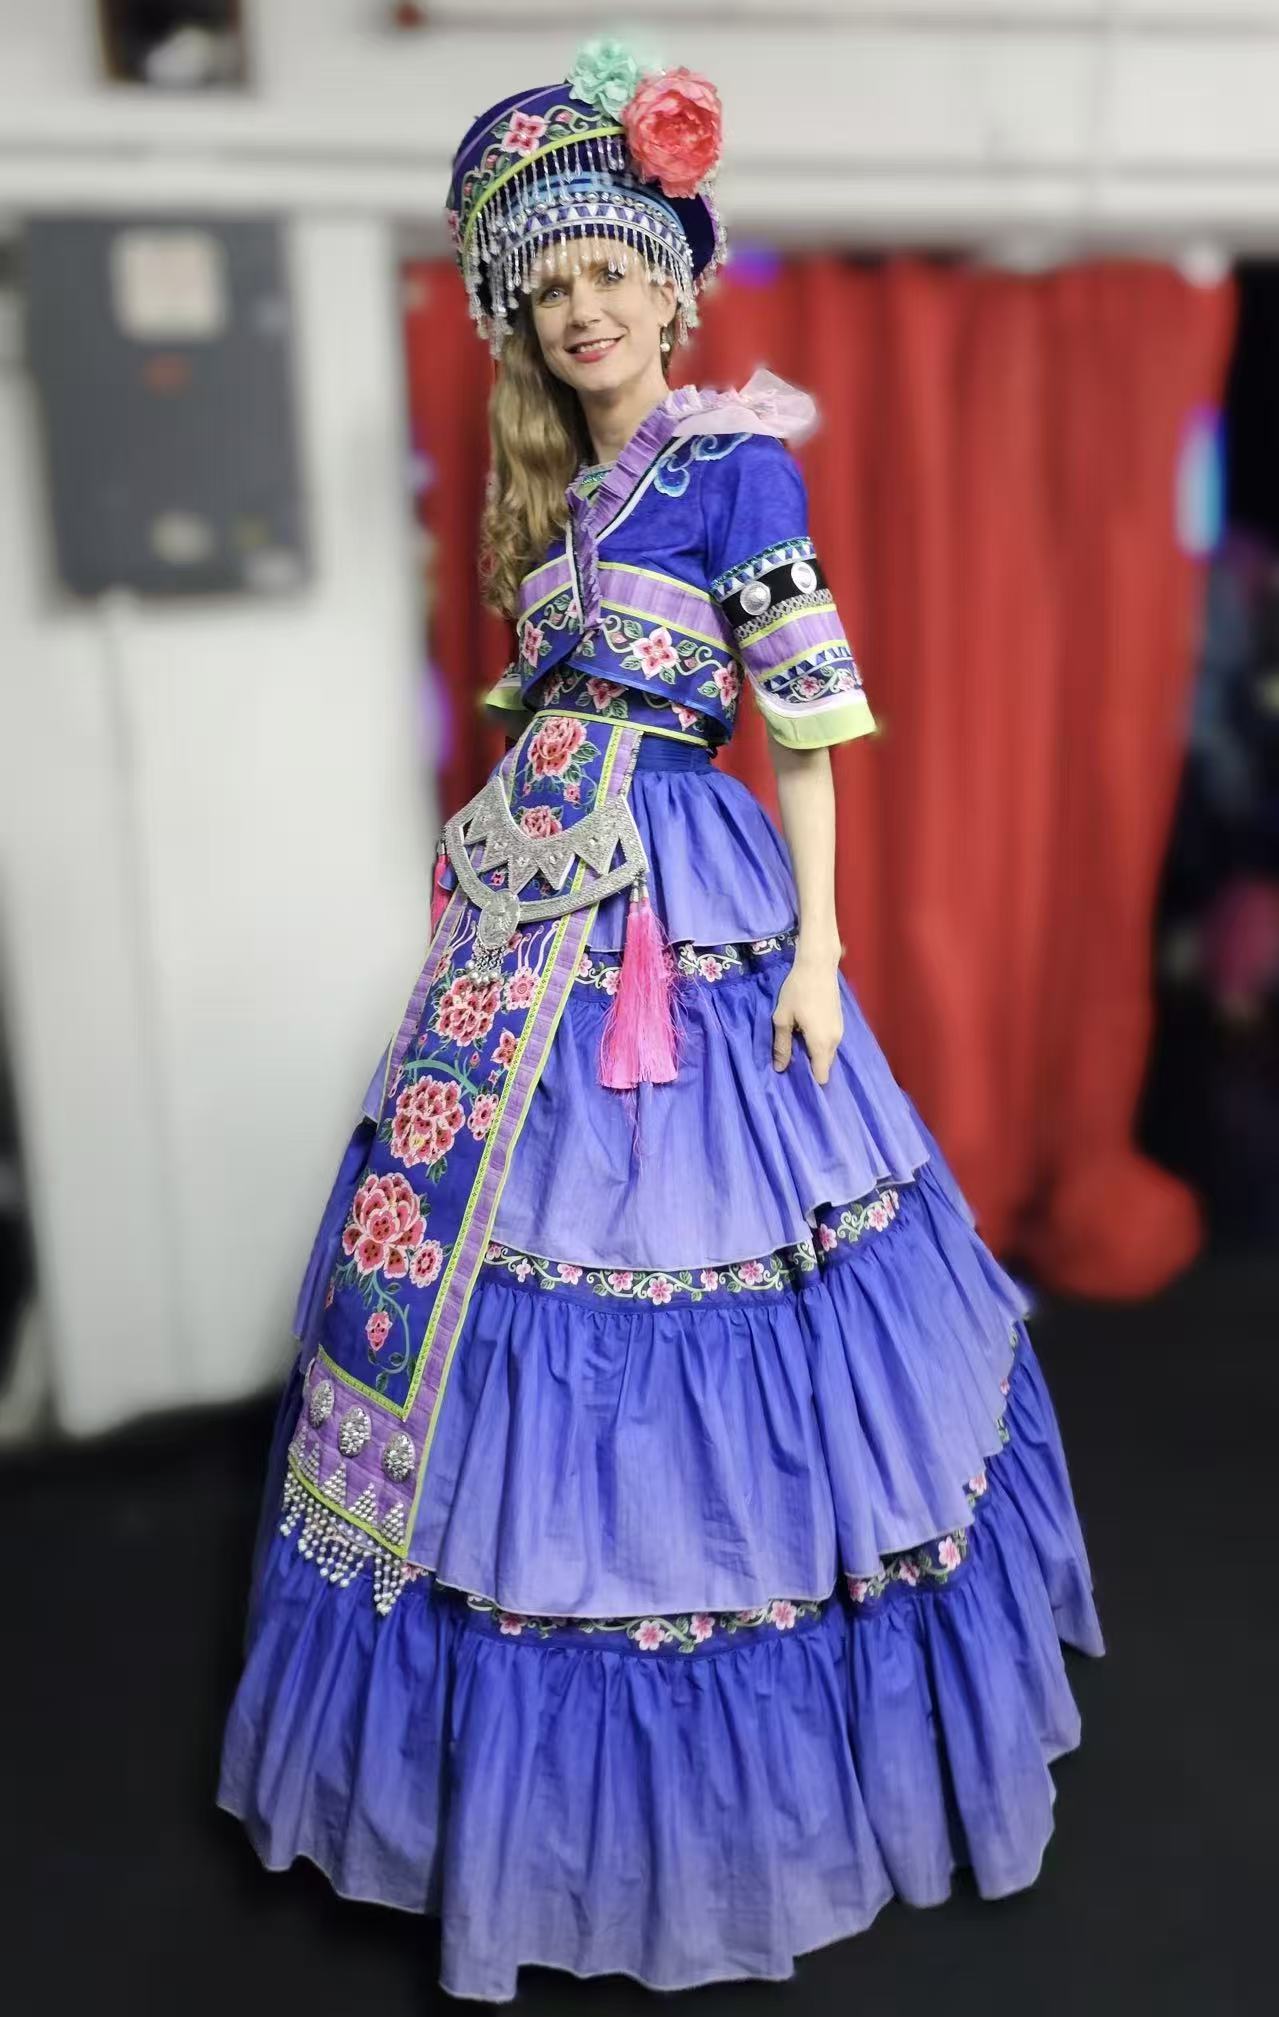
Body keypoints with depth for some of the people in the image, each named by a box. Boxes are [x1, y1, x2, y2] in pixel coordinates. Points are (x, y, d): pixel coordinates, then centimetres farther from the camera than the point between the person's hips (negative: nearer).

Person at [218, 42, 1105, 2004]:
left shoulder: (740, 464, -3)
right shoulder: (559, 484, 16)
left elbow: (811, 722, -7)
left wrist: (818, 947, -12)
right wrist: (503, 869, 17)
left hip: (695, 909, -7)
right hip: (538, 906, 7)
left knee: (685, 1218, -2)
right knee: (507, 1220, 9)